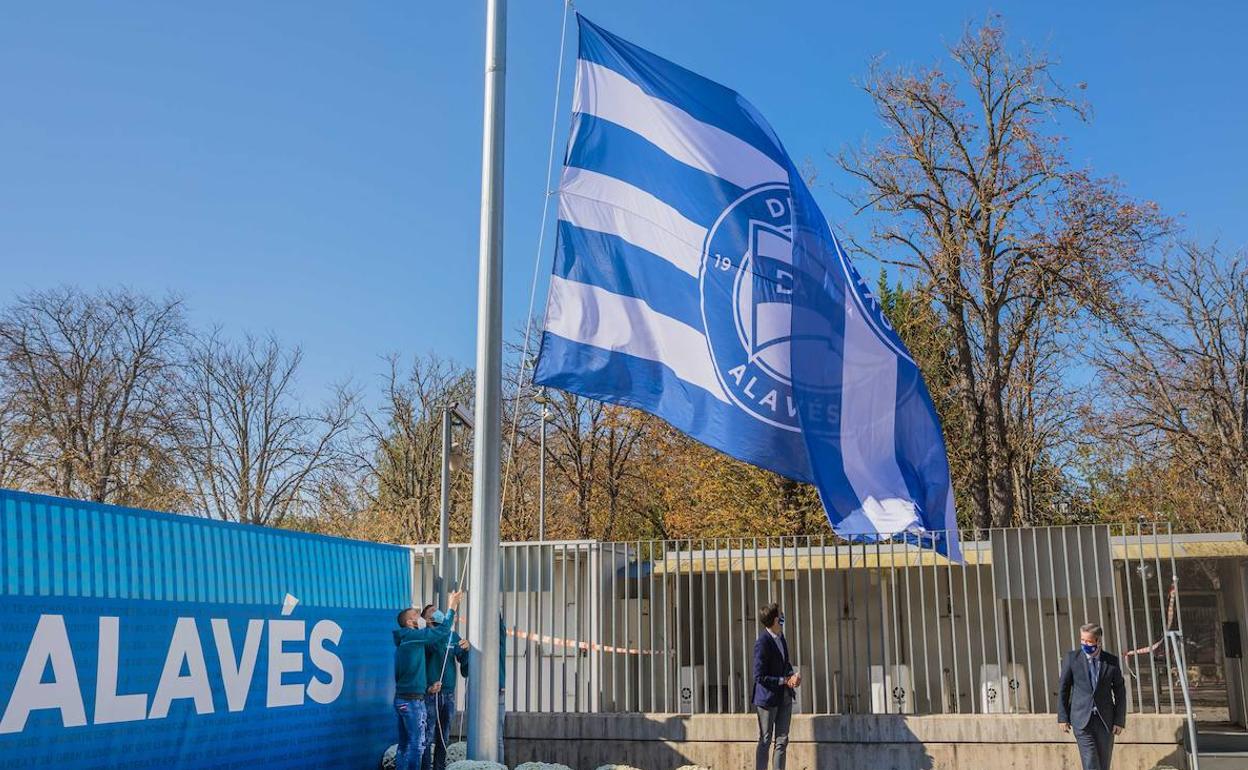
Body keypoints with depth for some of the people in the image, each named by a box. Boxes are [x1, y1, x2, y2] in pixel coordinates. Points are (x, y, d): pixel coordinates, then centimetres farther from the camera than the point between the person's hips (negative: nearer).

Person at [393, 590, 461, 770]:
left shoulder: (405, 639, 16)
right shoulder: (412, 635, -11)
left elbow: (437, 643, 18)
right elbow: (441, 631, -12)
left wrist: (452, 619, 17)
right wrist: (451, 608, -2)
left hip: (402, 698, 9)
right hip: (412, 699, -9)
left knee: (404, 743, 10)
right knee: (416, 743, -7)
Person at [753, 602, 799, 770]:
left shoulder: (780, 636, 5)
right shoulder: (762, 643, -20)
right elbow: (759, 677, -19)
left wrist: (793, 675, -3)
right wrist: (785, 681, -19)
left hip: (785, 696, 8)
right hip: (768, 697, -8)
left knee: (782, 740, 10)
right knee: (765, 741, 2)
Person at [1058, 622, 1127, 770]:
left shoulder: (1111, 661, 1)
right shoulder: (1072, 658, -1)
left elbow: (1120, 692, 6)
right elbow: (1063, 688, 4)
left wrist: (1119, 720, 1)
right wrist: (1063, 717, 2)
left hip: (1106, 720, 2)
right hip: (1082, 720, -2)